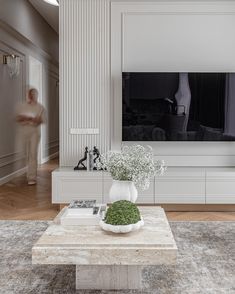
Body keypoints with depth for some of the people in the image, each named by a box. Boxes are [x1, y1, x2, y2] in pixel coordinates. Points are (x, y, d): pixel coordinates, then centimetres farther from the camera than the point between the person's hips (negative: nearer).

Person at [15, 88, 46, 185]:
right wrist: (23, 118, -13)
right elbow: (17, 118, 7)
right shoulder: (21, 106, 9)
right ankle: (31, 173, 28)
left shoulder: (40, 107, 3)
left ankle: (32, 178, -10)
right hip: (23, 131, 3)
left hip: (35, 131, -3)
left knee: (33, 154, -10)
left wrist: (36, 120, -19)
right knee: (28, 154, 10)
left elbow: (43, 120, -1)